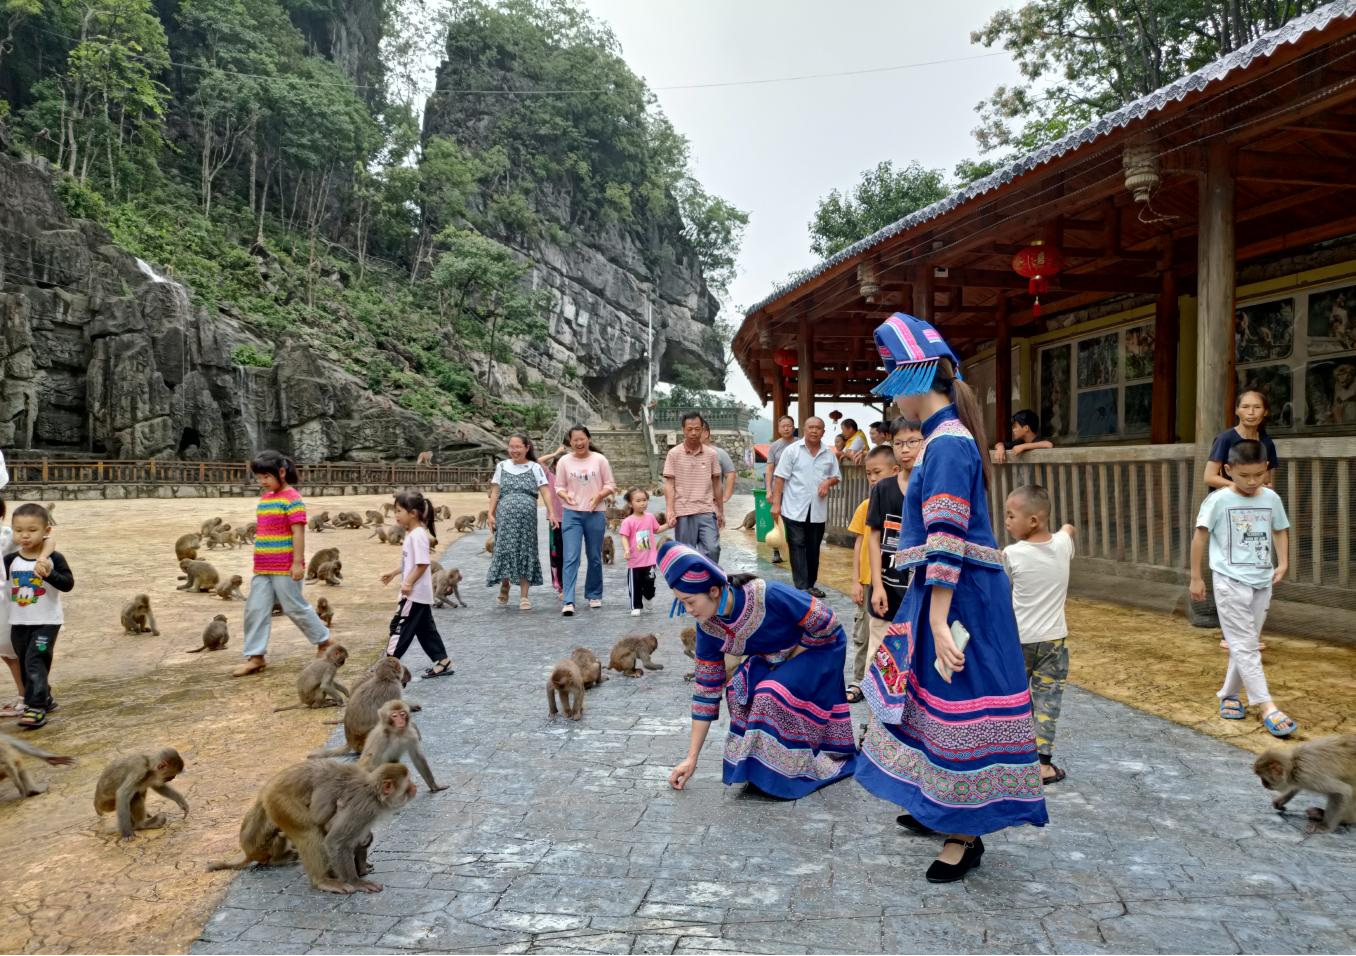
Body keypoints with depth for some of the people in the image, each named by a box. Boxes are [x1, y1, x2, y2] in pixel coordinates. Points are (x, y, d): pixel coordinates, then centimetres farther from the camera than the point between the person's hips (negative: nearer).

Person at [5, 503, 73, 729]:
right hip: (18, 623, 5)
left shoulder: (53, 559, -11)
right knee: (25, 665, 14)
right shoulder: (10, 561, 0)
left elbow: (68, 584, -19)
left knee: (34, 662, -13)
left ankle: (36, 707, -9)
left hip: (46, 622, -5)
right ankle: (44, 699, 29)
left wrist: (49, 574, -33)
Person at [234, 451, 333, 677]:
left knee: (295, 608, 2)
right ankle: (255, 657, 11)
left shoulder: (291, 498, -13)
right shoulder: (264, 497, 13)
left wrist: (298, 563, -19)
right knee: (255, 610, 5)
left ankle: (324, 642, 19)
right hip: (262, 568, 8)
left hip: (285, 568, -8)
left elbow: (298, 533, -16)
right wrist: (258, 562, 21)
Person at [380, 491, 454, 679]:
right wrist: (394, 573, 23)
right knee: (425, 628, 13)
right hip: (419, 593, 10)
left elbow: (423, 563, -24)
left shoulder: (417, 535, -19)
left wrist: (408, 583, -24)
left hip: (415, 593, -10)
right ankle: (442, 662, 17)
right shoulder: (411, 534, 12)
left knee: (399, 626, -3)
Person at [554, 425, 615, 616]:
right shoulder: (564, 461, 2)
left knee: (595, 557, 11)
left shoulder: (599, 460, 1)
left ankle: (594, 595, 28)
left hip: (596, 514, 1)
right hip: (571, 514, -1)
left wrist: (599, 495, -16)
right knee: (570, 558, -10)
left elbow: (610, 486, 4)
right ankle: (568, 601, -13)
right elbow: (559, 487, 7)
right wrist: (565, 495, -15)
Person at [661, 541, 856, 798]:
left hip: (819, 648, -6)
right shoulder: (708, 627, -17)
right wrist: (691, 758, -10)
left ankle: (785, 773, -7)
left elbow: (825, 622, -26)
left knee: (775, 695, -26)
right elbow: (706, 688, -10)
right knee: (739, 688, -18)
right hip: (775, 659, 6)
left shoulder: (768, 596, -37)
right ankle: (757, 760, 2)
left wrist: (792, 658, -15)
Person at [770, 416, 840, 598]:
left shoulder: (829, 454, 8)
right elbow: (781, 478, -4)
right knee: (797, 547, -5)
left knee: (814, 549, 10)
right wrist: (776, 503, -10)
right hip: (795, 509, -4)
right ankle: (802, 588, -6)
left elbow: (837, 477, 16)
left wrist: (828, 482, -7)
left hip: (818, 510, 4)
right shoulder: (792, 450, -3)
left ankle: (811, 585, 21)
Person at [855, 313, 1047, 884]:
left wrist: (939, 623, -25)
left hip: (959, 597, -11)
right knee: (933, 698, 20)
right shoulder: (947, 438, 13)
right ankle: (939, 810, 36)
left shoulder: (946, 444, -18)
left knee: (955, 707, -1)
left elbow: (946, 542, -24)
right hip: (942, 591, 11)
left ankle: (966, 836, 12)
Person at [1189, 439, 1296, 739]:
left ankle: (1229, 695, 26)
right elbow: (1200, 537, -5)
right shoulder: (1218, 500, -10)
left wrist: (1283, 563, 1)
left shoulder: (1271, 499, 3)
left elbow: (1280, 532, 17)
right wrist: (1195, 577, -3)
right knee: (1244, 646, -7)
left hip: (1262, 582, 5)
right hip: (1230, 582, -5)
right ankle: (1267, 708, -8)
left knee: (1246, 644, 12)